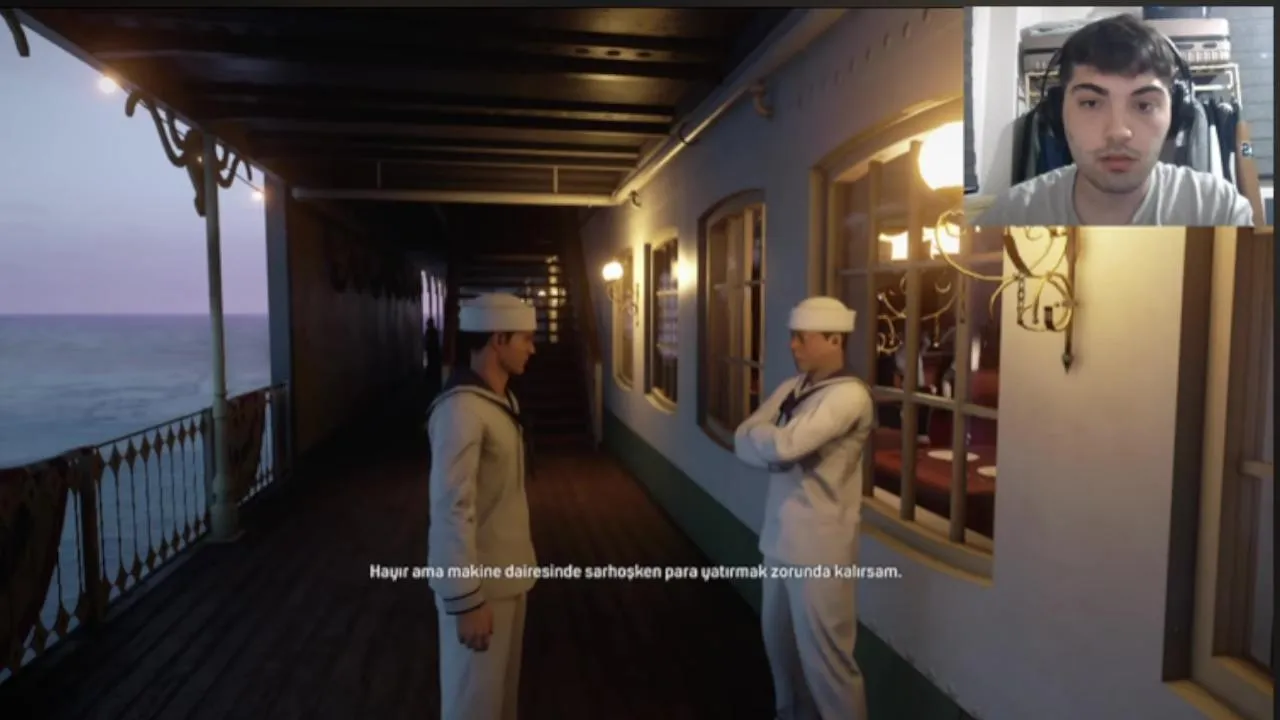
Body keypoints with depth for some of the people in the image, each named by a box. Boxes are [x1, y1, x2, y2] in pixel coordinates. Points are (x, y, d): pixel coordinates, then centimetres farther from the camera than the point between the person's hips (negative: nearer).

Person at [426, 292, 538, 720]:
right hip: (479, 581, -8)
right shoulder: (461, 409, -24)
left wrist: (518, 565, 15)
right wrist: (466, 600, -23)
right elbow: (452, 511, -25)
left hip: (508, 573, 8)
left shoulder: (503, 399, 6)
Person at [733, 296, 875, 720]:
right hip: (780, 534, 8)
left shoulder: (849, 395, -18)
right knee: (778, 636, 22)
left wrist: (759, 434, -7)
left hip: (819, 544, -8)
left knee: (823, 653, 4)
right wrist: (775, 450, -17)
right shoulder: (789, 389, 9)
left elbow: (783, 446, -27)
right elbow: (743, 442, 2)